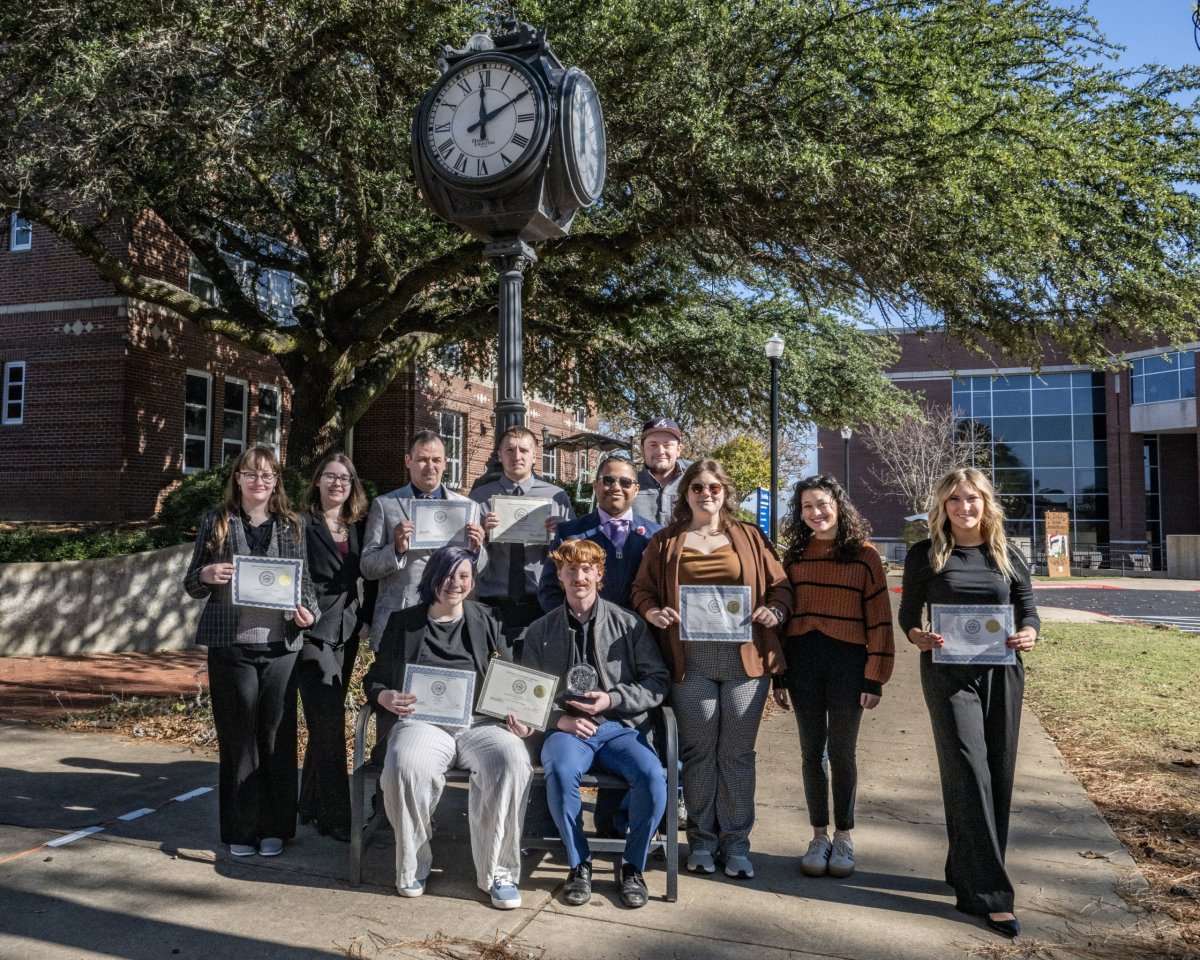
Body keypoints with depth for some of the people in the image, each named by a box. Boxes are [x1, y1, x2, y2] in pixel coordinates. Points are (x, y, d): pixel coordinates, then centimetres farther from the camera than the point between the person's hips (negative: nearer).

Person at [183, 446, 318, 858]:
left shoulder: (291, 526, 8)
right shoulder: (216, 521, 6)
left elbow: (305, 581, 10)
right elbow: (192, 585, 9)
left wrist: (309, 613, -9)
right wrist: (206, 575, -13)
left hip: (279, 643, 1)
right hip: (230, 643, -1)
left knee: (277, 737, 5)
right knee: (237, 737, 4)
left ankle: (274, 827, 17)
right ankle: (241, 829, 16)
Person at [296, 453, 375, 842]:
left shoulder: (359, 528, 11)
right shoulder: (302, 525, -4)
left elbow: (370, 578, 14)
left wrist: (366, 619, 4)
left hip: (347, 634, 6)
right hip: (313, 634, -6)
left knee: (326, 722, 13)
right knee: (329, 724, -8)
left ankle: (311, 806, 26)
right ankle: (334, 816, -1)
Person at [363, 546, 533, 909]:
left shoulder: (485, 623, 16)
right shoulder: (403, 623, 14)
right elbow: (374, 677, 17)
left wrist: (518, 716, -3)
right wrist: (384, 697, -6)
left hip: (480, 721, 1)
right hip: (422, 720, 0)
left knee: (511, 762, -32)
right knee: (406, 767, -35)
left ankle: (497, 871, -15)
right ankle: (412, 865, -7)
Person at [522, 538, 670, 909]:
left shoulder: (628, 624, 6)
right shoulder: (540, 632, 9)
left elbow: (658, 681, 4)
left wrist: (612, 699, -10)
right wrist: (560, 717, -10)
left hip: (621, 728, 0)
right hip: (567, 729, 0)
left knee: (652, 776, -29)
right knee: (561, 772, -34)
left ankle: (633, 865, -2)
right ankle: (579, 864, -8)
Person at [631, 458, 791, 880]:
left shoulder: (750, 537, 11)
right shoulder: (665, 541, 10)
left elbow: (780, 584, 11)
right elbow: (642, 589, 12)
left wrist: (775, 611, -8)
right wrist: (652, 612, -8)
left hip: (745, 659, 0)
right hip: (691, 661, 0)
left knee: (737, 753, 5)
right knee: (698, 751, 5)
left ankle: (736, 843, 18)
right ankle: (702, 840, 20)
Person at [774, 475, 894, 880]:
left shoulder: (864, 556, -1)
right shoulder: (794, 556, 8)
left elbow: (879, 619, -3)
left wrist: (875, 677, -8)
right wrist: (778, 674, 6)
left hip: (847, 661, -3)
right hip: (802, 661, 3)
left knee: (841, 752, 6)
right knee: (812, 750, 9)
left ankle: (843, 836, 22)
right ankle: (819, 835, 22)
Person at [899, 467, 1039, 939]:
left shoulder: (1008, 554, 6)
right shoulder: (925, 555, 0)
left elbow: (1029, 613, 8)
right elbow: (908, 614, 4)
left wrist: (1028, 635, -14)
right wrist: (919, 636, -17)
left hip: (1002, 672, 4)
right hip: (948, 673, -3)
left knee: (999, 773, 8)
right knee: (970, 774, -9)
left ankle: (967, 872, 25)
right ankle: (988, 894, -4)